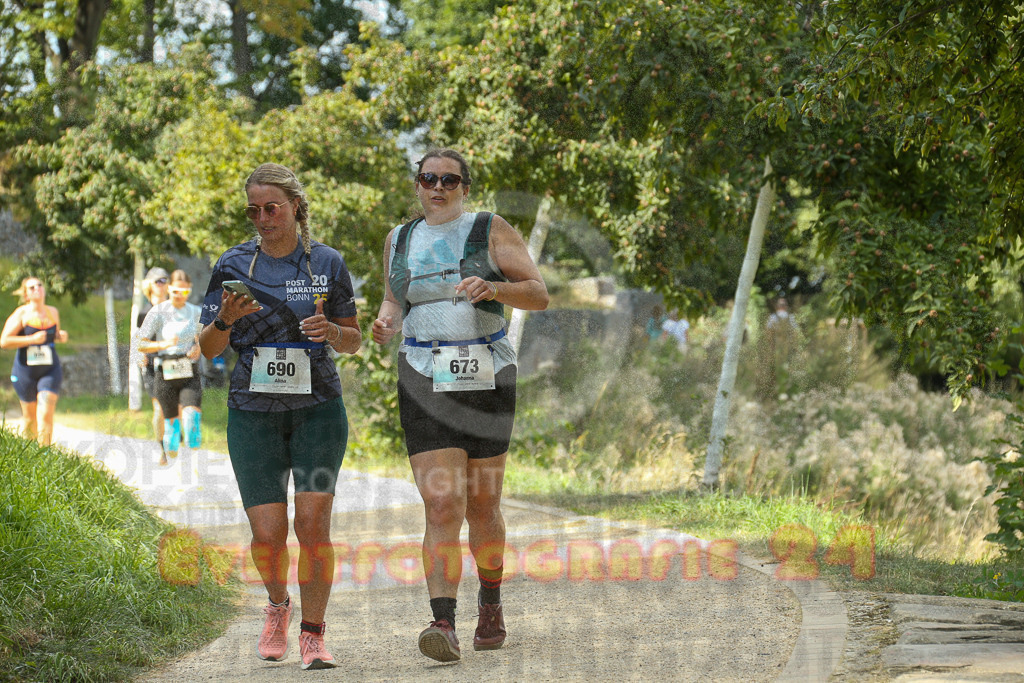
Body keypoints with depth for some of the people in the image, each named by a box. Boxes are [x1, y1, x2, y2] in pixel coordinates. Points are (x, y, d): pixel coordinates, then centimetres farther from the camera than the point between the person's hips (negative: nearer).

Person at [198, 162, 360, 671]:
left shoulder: (327, 263, 3)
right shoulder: (233, 266, 2)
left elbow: (353, 340, 11)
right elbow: (208, 348, 4)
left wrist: (331, 331, -12)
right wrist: (225, 319, -17)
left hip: (318, 408, 0)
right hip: (254, 412, 0)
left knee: (313, 522, -11)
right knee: (267, 533, -5)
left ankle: (313, 633, 1)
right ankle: (277, 605, 26)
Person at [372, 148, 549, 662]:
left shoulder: (491, 231, 1)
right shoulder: (400, 240, 11)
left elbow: (540, 295, -4)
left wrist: (492, 287, -23)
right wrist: (385, 323, -2)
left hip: (486, 383, -1)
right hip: (425, 386, 1)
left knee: (482, 507, 9)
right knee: (441, 506, -13)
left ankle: (490, 601, 34)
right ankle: (443, 625, -20)